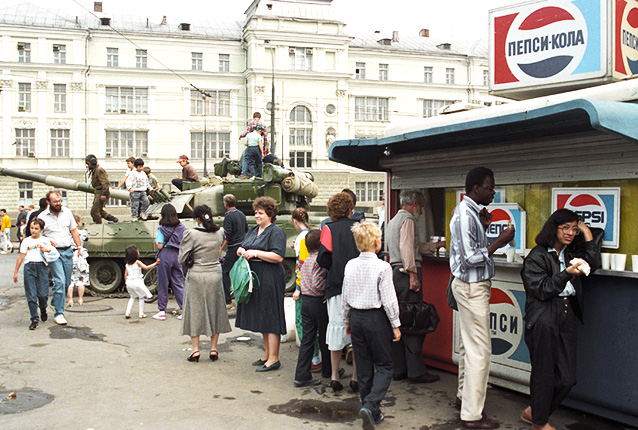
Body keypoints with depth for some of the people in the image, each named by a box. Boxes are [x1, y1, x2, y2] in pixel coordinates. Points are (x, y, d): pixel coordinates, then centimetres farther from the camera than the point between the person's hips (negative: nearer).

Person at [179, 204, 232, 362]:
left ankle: (195, 349, 7)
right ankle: (213, 348, 15)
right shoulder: (219, 232, -1)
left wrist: (182, 243, 6)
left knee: (195, 311, 8)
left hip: (196, 276, -3)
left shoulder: (192, 234, -14)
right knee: (215, 310, 13)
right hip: (215, 274, 4)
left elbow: (181, 259, -9)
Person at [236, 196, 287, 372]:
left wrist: (256, 253, -19)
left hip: (270, 280, -9)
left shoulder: (276, 232, -9)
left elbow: (278, 257, -18)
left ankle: (273, 359, 1)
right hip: (254, 279, 9)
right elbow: (242, 247, 22)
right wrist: (241, 250, -1)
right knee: (261, 317, 13)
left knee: (270, 318, -5)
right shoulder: (253, 231, 17)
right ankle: (267, 354, 24)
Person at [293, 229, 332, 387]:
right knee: (325, 337, 11)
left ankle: (302, 375, 4)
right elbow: (317, 284, -23)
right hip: (319, 302, -7)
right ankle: (328, 370, 28)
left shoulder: (307, 260, 12)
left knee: (307, 338, 7)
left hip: (306, 301, 7)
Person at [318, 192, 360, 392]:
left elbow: (323, 259, -9)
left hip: (337, 285, -1)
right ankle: (356, 377, 14)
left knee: (337, 327, 9)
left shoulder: (329, 229, -1)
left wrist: (335, 268, 9)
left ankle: (335, 376, 15)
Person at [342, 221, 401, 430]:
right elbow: (389, 300, -12)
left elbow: (345, 297, 8)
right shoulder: (382, 267, -14)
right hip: (376, 319, -5)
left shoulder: (350, 266, 1)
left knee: (363, 367, 12)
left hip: (356, 318, 5)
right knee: (384, 366, 7)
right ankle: (370, 405, -12)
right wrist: (395, 325, -3)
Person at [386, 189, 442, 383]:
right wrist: (413, 275, -20)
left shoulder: (393, 221, 24)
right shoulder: (407, 219, -6)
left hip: (395, 272, 10)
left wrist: (433, 246, 40)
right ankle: (416, 371, -4)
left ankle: (398, 369, 14)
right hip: (406, 273, -10)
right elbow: (407, 248, -18)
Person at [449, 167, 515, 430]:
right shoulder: (465, 215, -20)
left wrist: (484, 228, 9)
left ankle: (464, 396, 32)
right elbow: (471, 258, -24)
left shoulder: (469, 211, 12)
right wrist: (500, 242, -18)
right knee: (480, 351, -7)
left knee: (469, 344, 19)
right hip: (472, 287, -11)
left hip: (472, 286, 11)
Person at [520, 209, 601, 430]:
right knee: (544, 374, 2)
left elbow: (593, 263, 7)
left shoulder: (571, 253, 17)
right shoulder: (537, 256, -4)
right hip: (544, 319, -6)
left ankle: (534, 411, 24)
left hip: (567, 316, 7)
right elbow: (542, 290, -10)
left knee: (567, 377, 5)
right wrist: (567, 273, -21)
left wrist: (587, 232, 9)